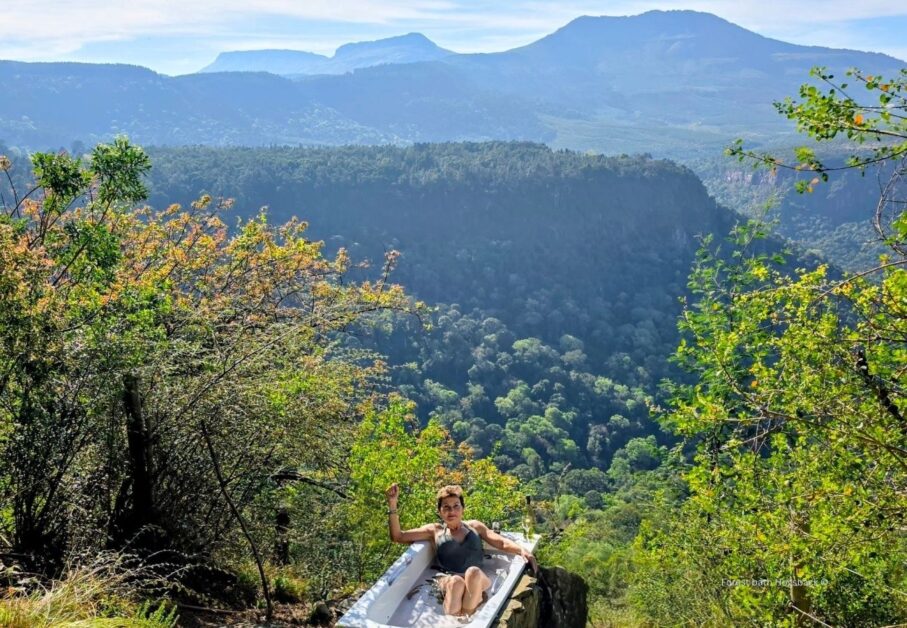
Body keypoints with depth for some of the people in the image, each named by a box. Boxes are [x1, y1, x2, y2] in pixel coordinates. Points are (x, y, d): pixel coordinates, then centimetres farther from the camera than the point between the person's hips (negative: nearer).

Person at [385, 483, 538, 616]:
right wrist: (392, 503, 4)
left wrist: (522, 550, -9)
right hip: (448, 582, -1)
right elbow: (398, 536, 15)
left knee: (473, 572, -36)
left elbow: (502, 543, 12)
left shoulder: (475, 526, 23)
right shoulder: (435, 530, 20)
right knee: (456, 581, -37)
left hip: (477, 582, 1)